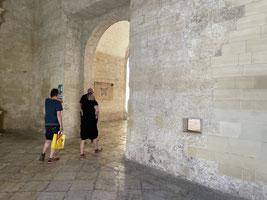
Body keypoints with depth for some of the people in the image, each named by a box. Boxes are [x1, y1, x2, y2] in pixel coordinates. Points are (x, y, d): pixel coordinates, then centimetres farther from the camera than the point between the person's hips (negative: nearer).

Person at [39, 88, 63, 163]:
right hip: (55, 124, -5)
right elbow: (58, 114, -16)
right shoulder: (58, 103, -11)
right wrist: (61, 125, -13)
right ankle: (50, 158, 9)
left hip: (47, 124, 5)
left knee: (48, 140, 18)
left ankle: (43, 153, 3)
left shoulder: (47, 101, 6)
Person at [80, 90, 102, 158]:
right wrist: (96, 116, -7)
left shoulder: (84, 103, 9)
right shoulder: (94, 102, -9)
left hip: (83, 122, 4)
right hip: (91, 122, -4)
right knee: (94, 136, 18)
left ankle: (81, 153, 8)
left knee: (83, 139, 7)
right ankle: (96, 149, 37)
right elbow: (97, 110, -24)